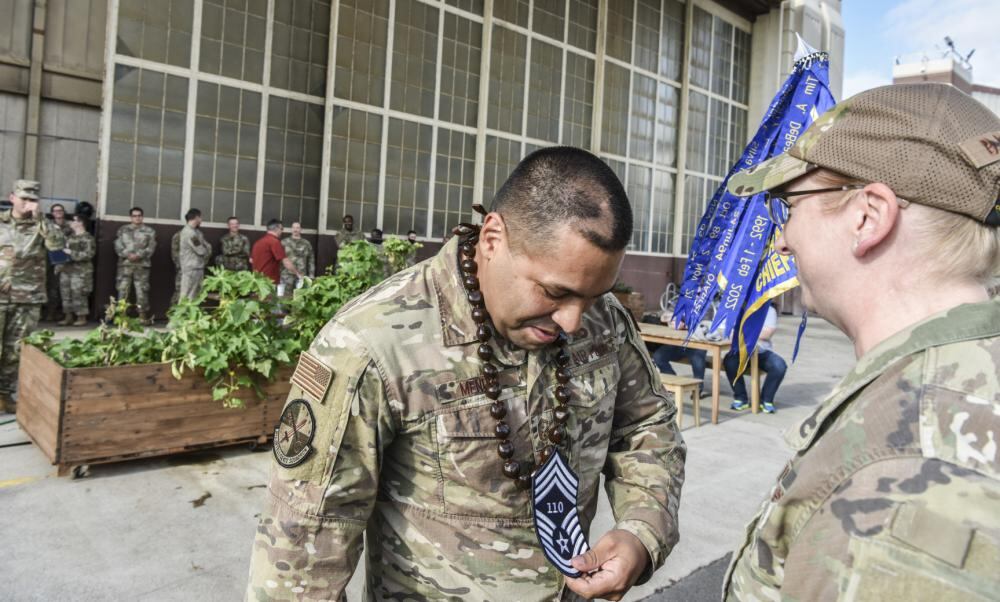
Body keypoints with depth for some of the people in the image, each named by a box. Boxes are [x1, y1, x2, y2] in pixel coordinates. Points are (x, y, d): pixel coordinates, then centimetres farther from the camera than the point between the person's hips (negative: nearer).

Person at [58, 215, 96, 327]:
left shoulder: (88, 238, -8)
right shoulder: (71, 236, 18)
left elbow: (89, 254, -17)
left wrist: (71, 253, -18)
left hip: (81, 271, -8)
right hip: (66, 269, 8)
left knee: (78, 295, -8)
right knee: (66, 294, 8)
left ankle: (82, 318, 0)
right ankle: (68, 317, 15)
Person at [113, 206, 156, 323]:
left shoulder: (149, 231, 8)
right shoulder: (123, 230, 13)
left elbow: (151, 248, -1)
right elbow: (118, 245, 4)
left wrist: (138, 255, -15)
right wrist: (127, 254, -13)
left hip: (142, 265, -2)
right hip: (125, 263, 2)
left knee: (142, 290, -2)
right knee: (122, 290, 1)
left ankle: (143, 315, 3)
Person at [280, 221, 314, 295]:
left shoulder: (306, 244, 10)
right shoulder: (284, 242, 6)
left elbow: (311, 261, 10)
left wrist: (311, 276, 5)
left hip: (301, 277, 1)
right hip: (286, 276, -1)